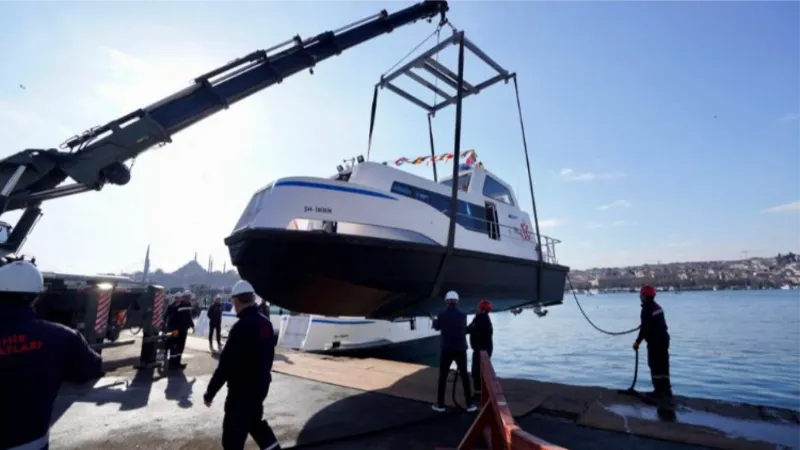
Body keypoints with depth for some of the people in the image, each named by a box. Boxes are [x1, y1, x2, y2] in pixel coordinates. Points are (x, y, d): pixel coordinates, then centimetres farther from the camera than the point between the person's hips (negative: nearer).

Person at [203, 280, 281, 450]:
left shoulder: (241, 326, -23)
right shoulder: (266, 323, 1)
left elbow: (226, 364, -21)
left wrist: (210, 392, -9)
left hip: (242, 389, -8)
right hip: (260, 385, 8)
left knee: (233, 435, 6)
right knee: (255, 420, 27)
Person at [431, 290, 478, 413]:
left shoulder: (442, 315, -7)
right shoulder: (462, 315, -3)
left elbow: (437, 327, 12)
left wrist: (434, 320, 34)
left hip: (447, 350, -1)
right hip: (461, 349, 1)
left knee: (443, 376, 10)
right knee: (464, 376, 13)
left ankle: (440, 404, 14)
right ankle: (469, 404, 16)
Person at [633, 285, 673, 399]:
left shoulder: (647, 309, -20)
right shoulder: (657, 307, 10)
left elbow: (645, 328, -21)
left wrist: (638, 341, -15)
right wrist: (643, 326, 37)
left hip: (655, 341, -9)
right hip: (663, 339, 9)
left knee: (655, 366, -1)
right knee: (663, 365, 14)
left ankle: (659, 391, 4)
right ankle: (666, 390, 21)